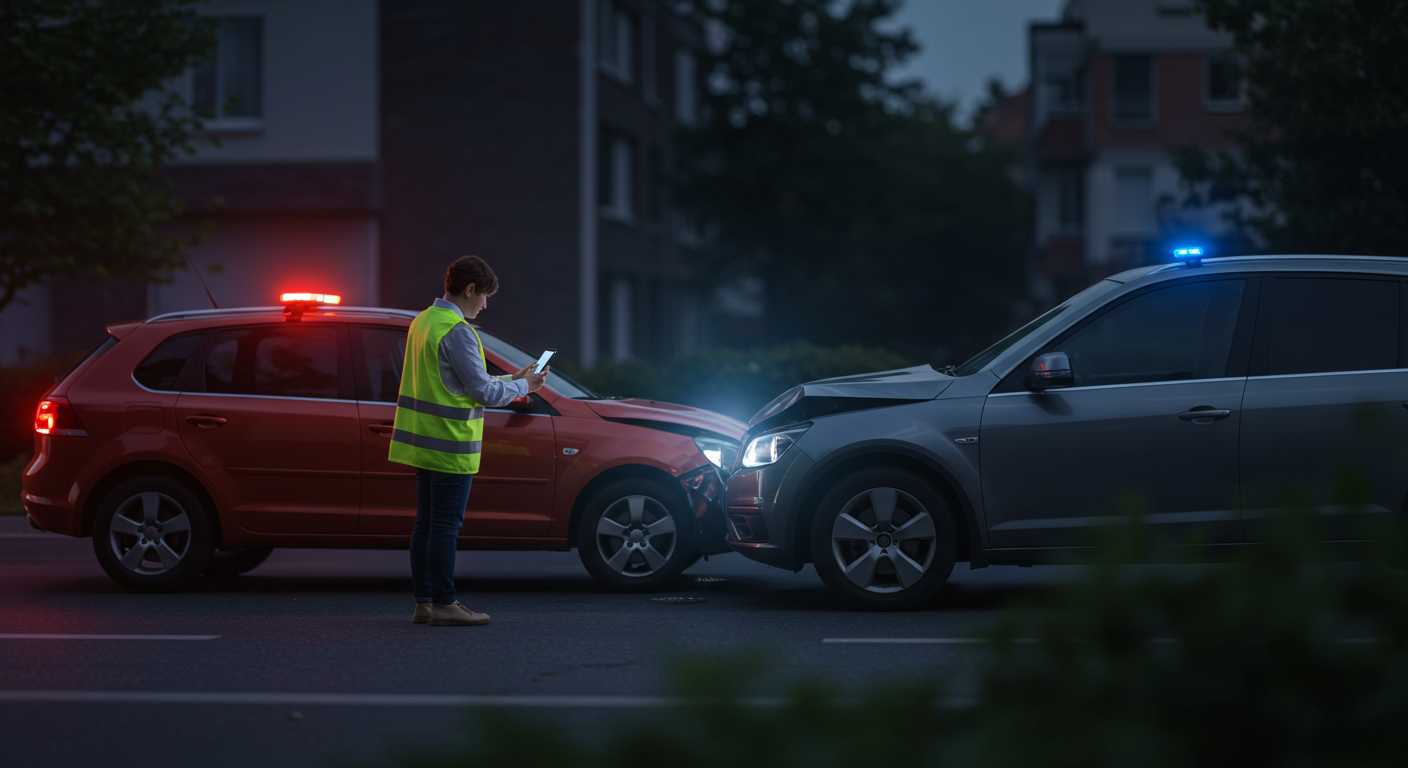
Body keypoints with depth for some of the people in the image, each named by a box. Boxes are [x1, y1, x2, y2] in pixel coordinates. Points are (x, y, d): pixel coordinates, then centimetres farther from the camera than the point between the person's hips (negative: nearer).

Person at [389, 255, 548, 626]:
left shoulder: (423, 321, 13)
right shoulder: (457, 332, -18)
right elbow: (482, 391, -16)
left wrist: (509, 380, 16)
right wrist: (523, 386, 0)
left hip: (425, 441, 10)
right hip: (451, 445, -10)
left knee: (427, 522, 12)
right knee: (445, 524, -5)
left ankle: (424, 602, 16)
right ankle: (443, 605, -1)